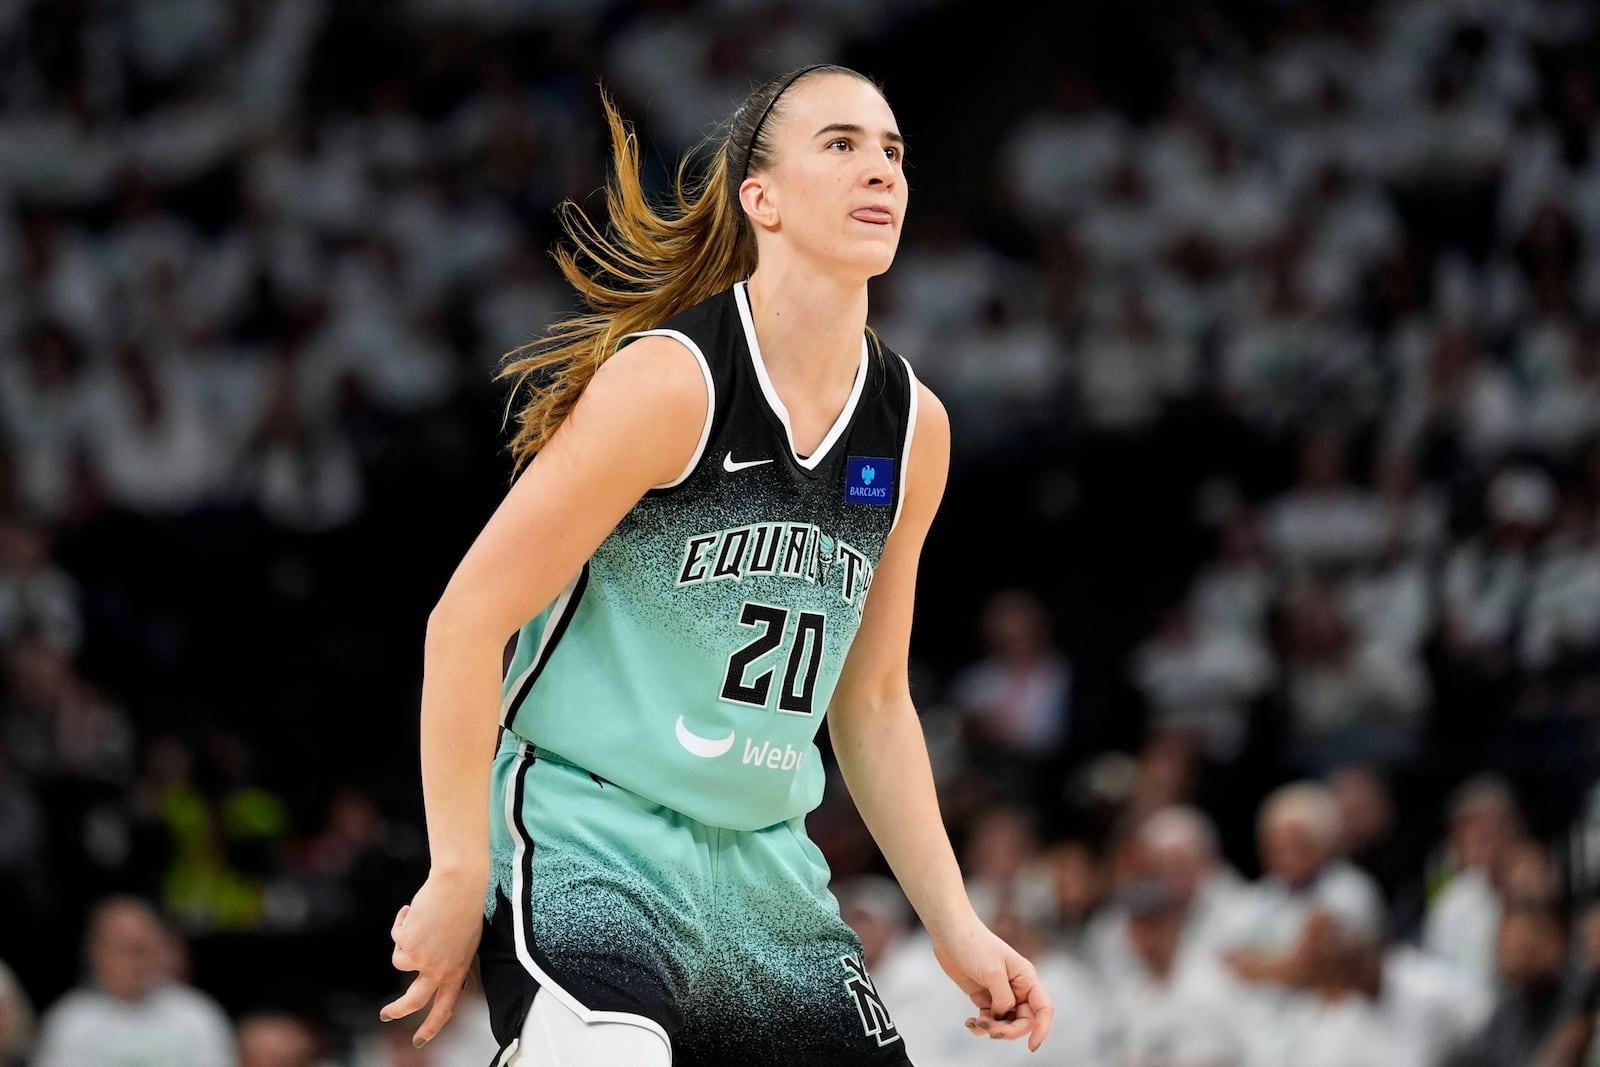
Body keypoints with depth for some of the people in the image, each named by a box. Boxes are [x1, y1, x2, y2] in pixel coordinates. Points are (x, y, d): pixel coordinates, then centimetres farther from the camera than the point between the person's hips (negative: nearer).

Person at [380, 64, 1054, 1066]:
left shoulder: (914, 427, 7)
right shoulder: (670, 381, -14)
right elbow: (467, 619, -13)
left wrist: (956, 926, 13)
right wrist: (458, 879, -14)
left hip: (764, 867, 7)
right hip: (585, 836, -7)